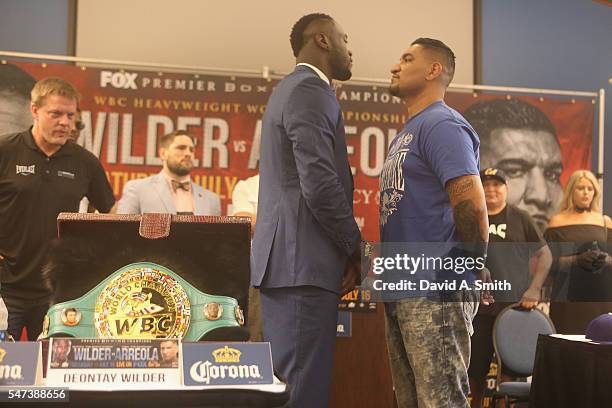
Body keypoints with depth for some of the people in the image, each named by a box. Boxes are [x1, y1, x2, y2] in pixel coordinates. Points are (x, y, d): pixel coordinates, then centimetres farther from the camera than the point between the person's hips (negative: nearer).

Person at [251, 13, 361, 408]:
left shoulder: (291, 89, 22)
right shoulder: (311, 92, -10)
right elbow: (320, 185, -19)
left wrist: (345, 248, 17)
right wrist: (354, 247, -6)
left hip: (284, 258, 10)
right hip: (305, 261, -10)